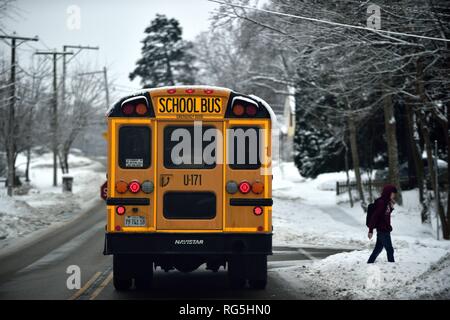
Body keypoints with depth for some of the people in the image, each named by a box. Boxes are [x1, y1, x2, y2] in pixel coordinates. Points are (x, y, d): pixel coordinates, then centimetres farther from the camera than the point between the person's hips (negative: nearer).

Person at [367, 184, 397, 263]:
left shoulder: (386, 202, 9)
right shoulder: (381, 203, -19)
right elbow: (374, 216, -22)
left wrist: (391, 206, 1)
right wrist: (371, 230, -22)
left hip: (385, 229, 9)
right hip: (383, 230, -9)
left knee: (378, 249, 16)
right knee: (390, 250, -3)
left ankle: (369, 263, 24)